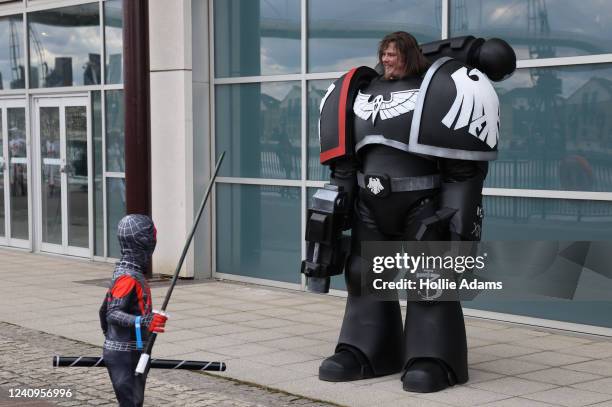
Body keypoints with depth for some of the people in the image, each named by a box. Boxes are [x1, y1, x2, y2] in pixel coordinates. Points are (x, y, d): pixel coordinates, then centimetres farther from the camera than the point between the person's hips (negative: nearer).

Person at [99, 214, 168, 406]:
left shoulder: (125, 272, 11)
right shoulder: (129, 277, -19)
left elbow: (105, 310, 17)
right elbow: (113, 313, -27)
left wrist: (110, 338, 27)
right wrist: (144, 322, -39)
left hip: (134, 354, 10)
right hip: (124, 356, -10)